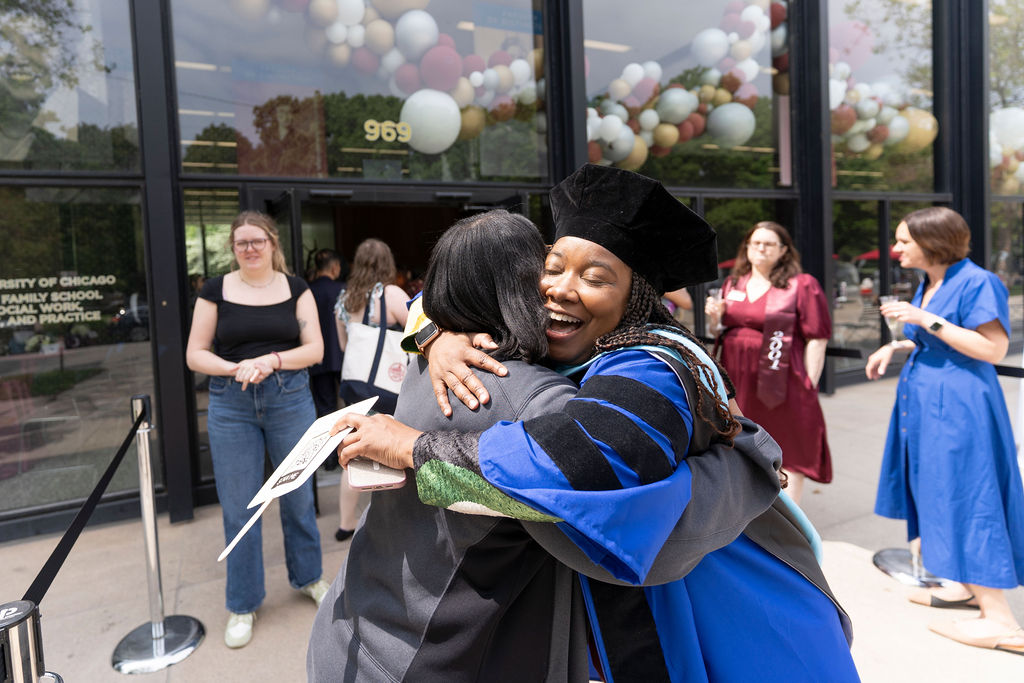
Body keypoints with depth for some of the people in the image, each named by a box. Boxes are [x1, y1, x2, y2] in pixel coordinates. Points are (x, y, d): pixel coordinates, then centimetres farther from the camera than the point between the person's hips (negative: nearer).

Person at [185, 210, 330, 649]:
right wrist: (235, 368, -18)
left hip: (290, 399, 1)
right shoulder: (215, 290, 1)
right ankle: (242, 604, 25)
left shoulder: (295, 288, 2)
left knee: (298, 496, 13)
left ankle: (307, 577, 37)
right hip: (231, 407, 0)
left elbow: (315, 348, -4)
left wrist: (270, 360, -20)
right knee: (238, 508, 7)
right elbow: (194, 355, 0)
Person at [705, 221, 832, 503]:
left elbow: (817, 339, -7)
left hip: (780, 383, -5)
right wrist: (715, 318, -3)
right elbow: (721, 331, 20)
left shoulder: (802, 285, -4)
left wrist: (808, 387, -11)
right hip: (738, 380, 5)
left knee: (787, 454, 4)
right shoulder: (733, 283, 11)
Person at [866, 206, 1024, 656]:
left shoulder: (977, 283, -14)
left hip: (957, 404, -9)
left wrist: (927, 320, -23)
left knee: (965, 498, -5)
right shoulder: (927, 286, 11)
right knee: (941, 494, 16)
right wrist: (896, 347, 6)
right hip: (924, 399, 9)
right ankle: (965, 585, 31)